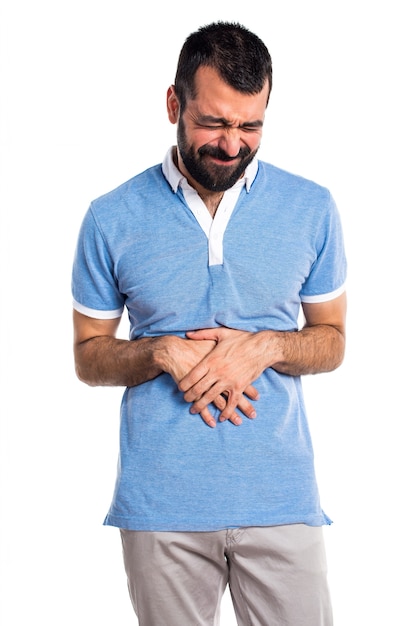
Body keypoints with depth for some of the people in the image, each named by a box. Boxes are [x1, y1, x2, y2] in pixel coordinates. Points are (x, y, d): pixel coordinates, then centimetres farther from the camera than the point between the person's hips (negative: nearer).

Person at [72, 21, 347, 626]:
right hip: (160, 503, 0)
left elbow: (331, 341, 9)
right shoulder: (112, 220, -2)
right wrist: (162, 353, -13)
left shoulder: (312, 208, 1)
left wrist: (265, 347, -12)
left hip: (281, 500, 1)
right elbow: (89, 356, 6)